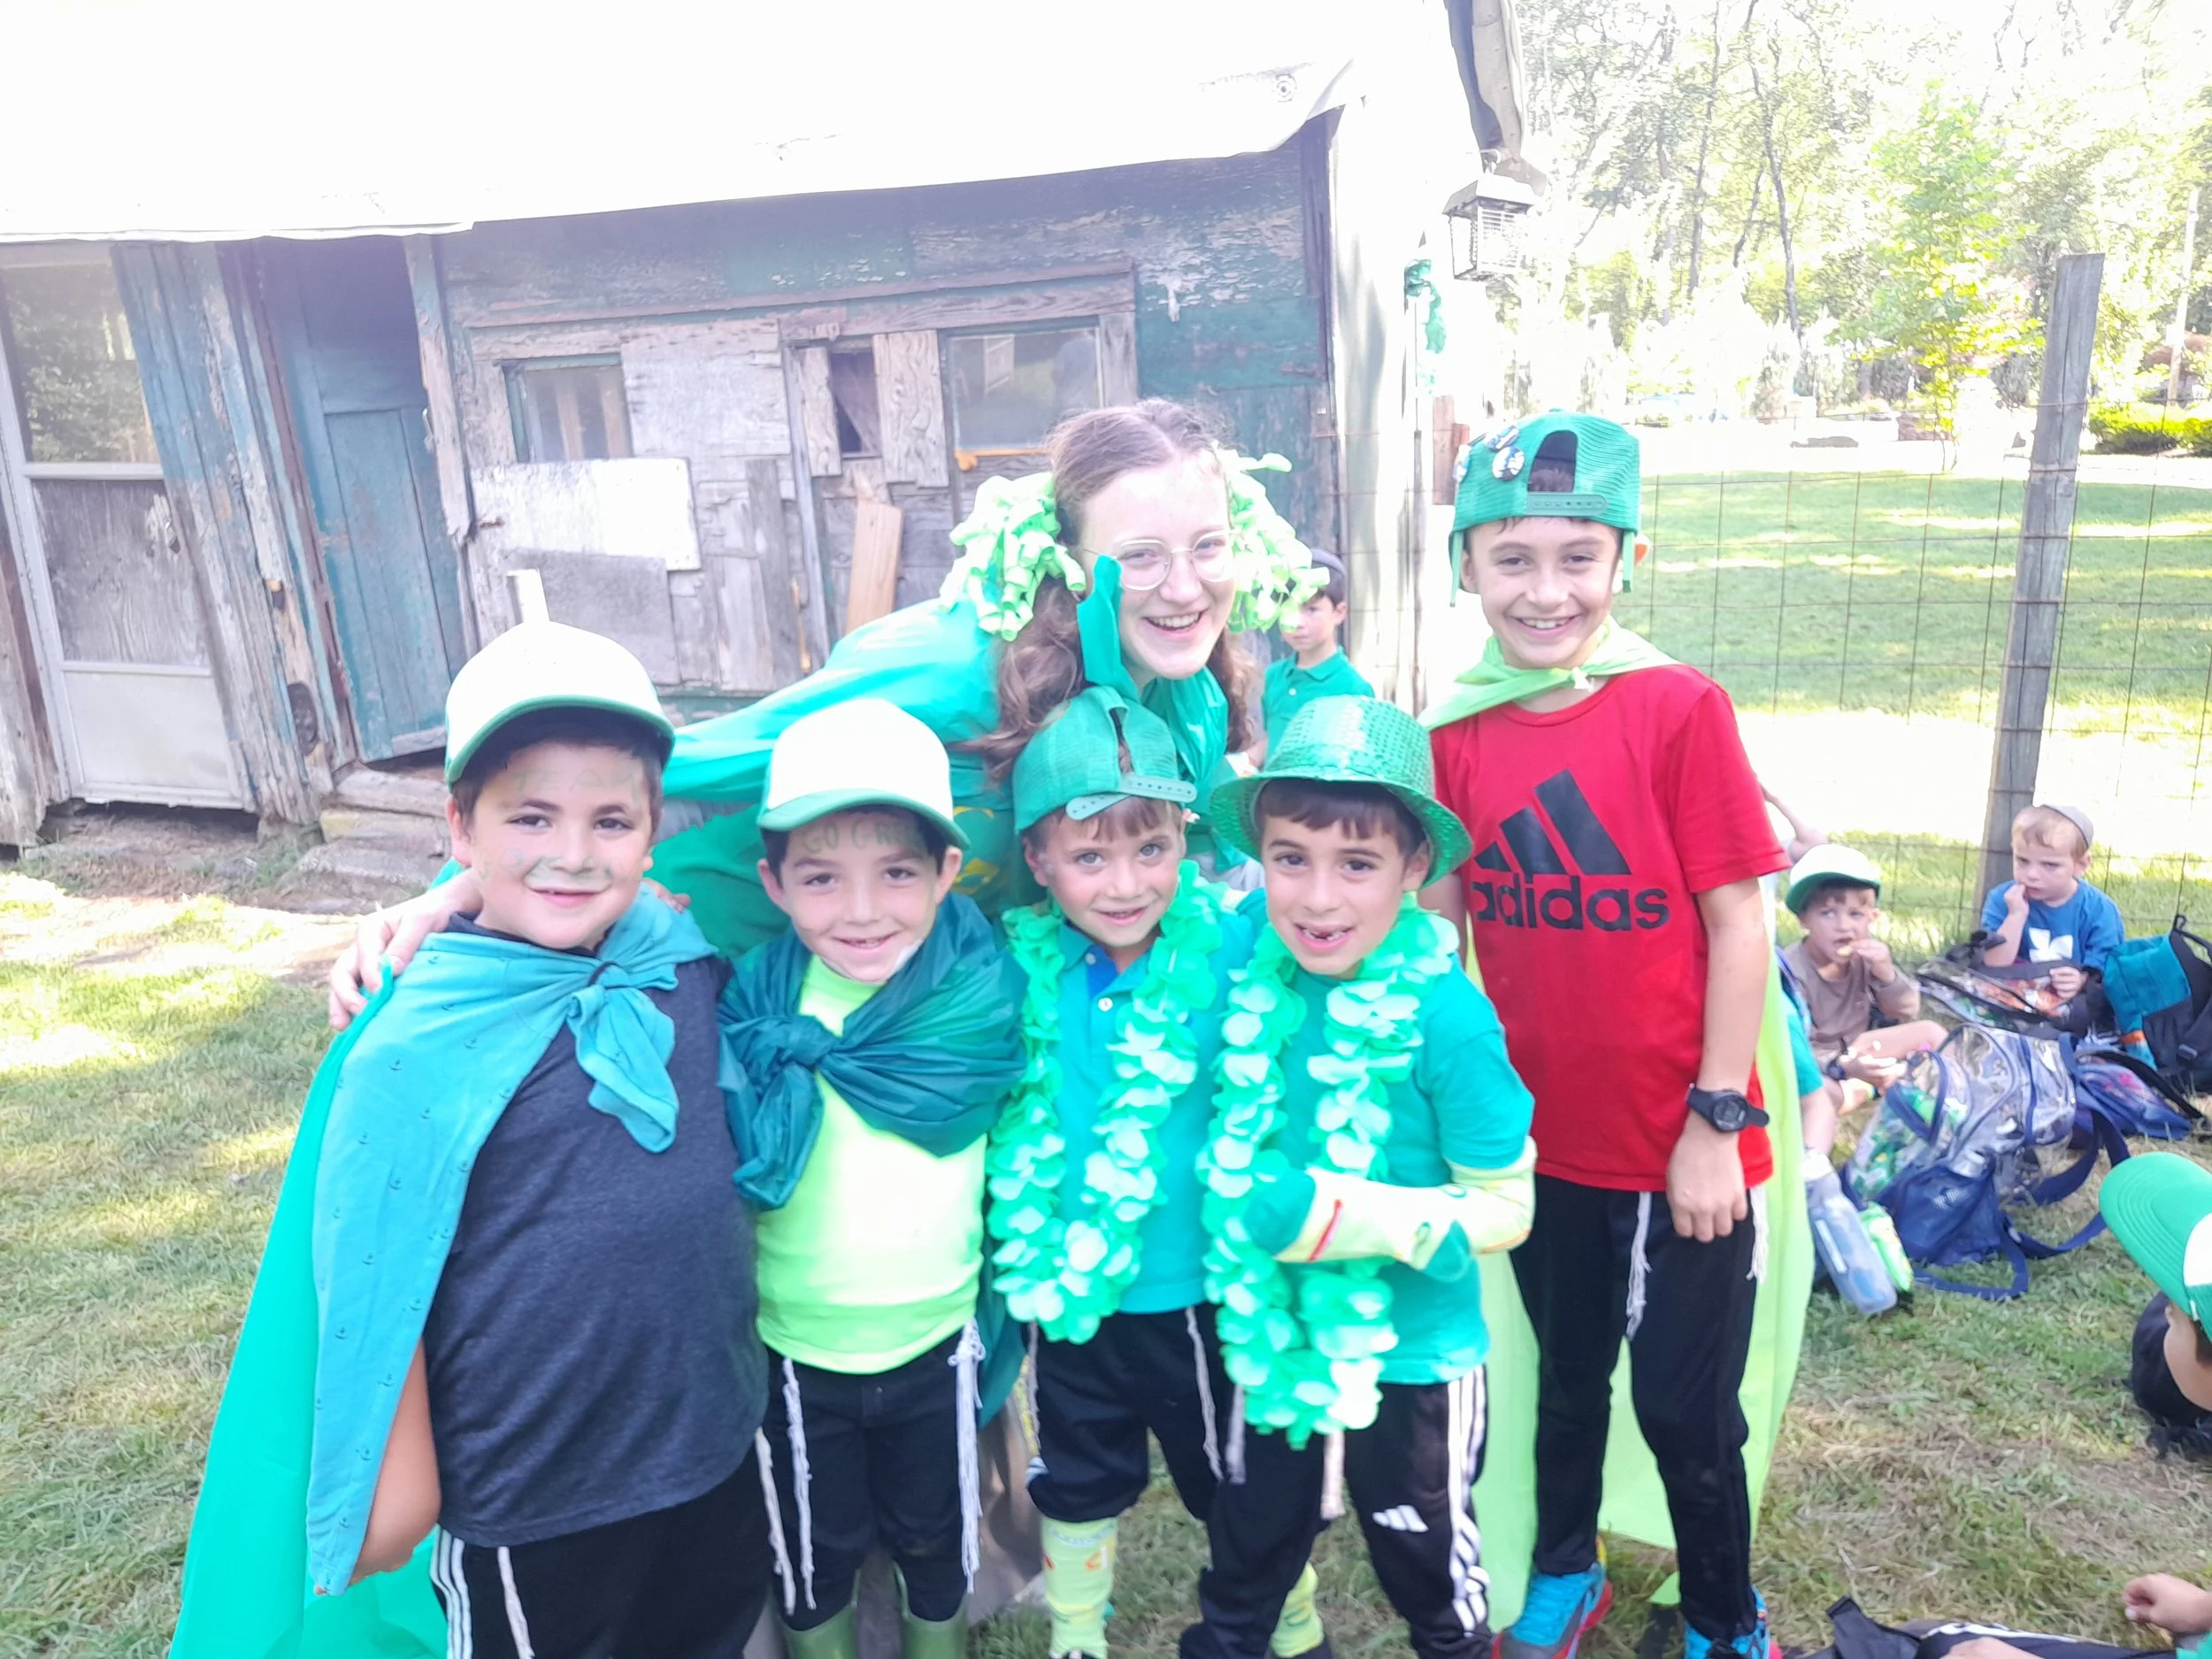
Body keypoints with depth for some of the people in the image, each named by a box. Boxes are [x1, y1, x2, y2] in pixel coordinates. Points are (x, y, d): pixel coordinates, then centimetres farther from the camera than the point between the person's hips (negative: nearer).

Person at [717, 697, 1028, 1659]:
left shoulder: (975, 992, -18)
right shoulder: (758, 992, -17)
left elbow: (940, 1096, -29)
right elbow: (746, 1160, -20)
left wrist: (797, 1046, -26)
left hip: (936, 1338, 0)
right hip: (797, 1346, 0)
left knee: (934, 1535, 25)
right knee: (815, 1548, 24)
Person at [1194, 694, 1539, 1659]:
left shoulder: (1445, 1017, -24)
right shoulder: (1256, 990, -11)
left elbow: (1506, 1208, -18)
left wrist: (1351, 1216, -27)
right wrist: (1255, 1208, -10)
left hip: (1409, 1360, -4)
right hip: (1276, 1348, 4)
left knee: (1426, 1572, 22)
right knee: (1248, 1546, 25)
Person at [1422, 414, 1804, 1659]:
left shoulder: (1680, 710, -15)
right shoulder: (1457, 734, -4)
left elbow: (1739, 925, -12)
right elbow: (1441, 927, 2)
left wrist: (1715, 1123, -12)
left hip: (1686, 1147, -3)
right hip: (1541, 1140, 4)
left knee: (1687, 1408, 12)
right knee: (1567, 1379, 23)